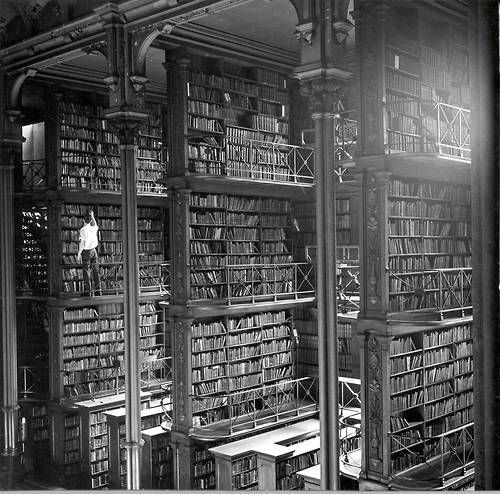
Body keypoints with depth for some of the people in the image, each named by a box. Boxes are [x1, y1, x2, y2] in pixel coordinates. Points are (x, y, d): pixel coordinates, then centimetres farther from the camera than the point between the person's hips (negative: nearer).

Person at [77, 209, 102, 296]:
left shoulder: (83, 229, -14)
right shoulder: (93, 228, 1)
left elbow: (82, 243, -16)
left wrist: (79, 254, -9)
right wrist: (92, 216, 33)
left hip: (86, 251, -5)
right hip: (93, 250, 5)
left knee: (86, 272, 1)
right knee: (95, 271, 9)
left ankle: (88, 291, 0)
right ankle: (98, 290, 11)